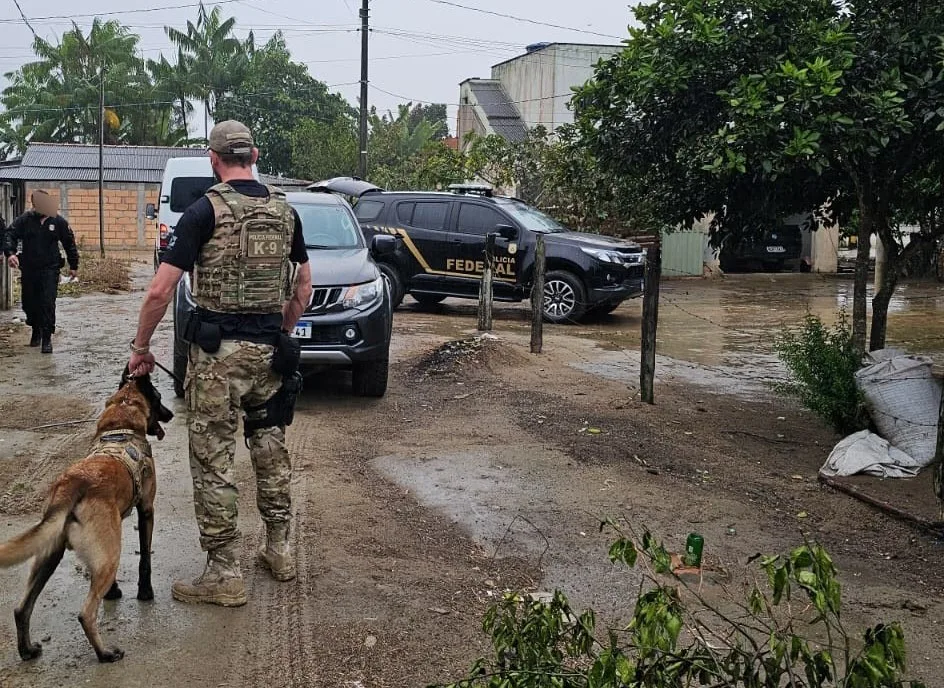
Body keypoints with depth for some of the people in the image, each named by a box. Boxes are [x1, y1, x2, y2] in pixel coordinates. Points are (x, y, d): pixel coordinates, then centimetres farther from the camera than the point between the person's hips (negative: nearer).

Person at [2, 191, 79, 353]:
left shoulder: (58, 221, 0)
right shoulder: (24, 219, 0)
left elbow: (69, 243, 8)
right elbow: (10, 235, -7)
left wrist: (73, 265, 10)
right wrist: (10, 253, -27)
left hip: (50, 269, -2)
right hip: (28, 269, 2)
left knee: (48, 303, -10)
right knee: (29, 303, 11)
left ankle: (47, 338, -5)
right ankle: (36, 331, 35)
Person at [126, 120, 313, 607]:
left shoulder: (205, 211, -10)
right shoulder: (285, 210, 7)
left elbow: (160, 292, -13)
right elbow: (303, 286, 15)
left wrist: (141, 347, -1)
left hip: (217, 352, -5)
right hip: (269, 348, 6)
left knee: (213, 460, 2)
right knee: (270, 447, 19)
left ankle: (224, 574, 7)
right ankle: (279, 549, 28)